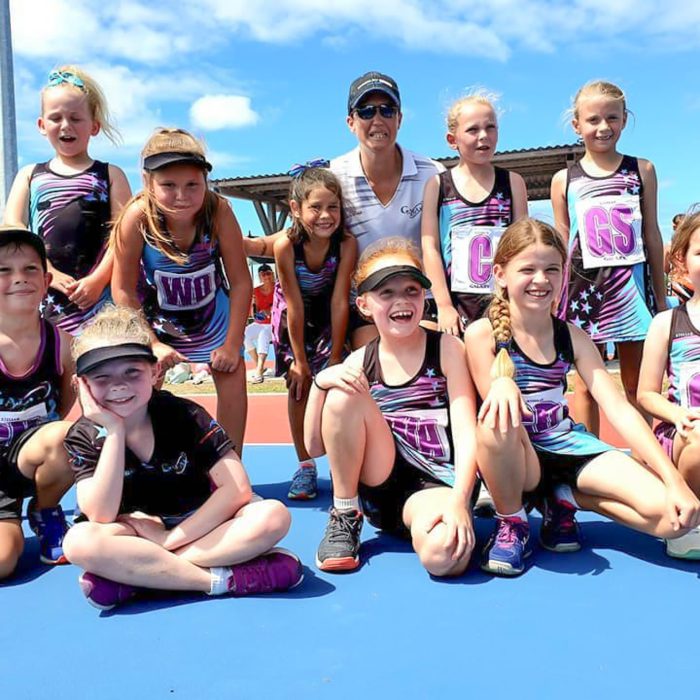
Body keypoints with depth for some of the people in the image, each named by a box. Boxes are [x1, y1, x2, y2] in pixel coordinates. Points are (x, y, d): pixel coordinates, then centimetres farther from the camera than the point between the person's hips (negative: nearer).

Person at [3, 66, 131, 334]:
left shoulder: (110, 175, 11)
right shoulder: (29, 175, 17)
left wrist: (98, 279, -13)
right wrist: (49, 274, -8)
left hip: (101, 294, -2)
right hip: (45, 296, 2)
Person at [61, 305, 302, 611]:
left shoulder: (186, 416, -13)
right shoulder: (83, 436, -9)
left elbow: (237, 488, -17)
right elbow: (101, 517, -22)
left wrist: (170, 537, -21)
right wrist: (115, 431, -26)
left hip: (197, 527, 0)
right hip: (136, 536, 0)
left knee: (273, 516, -28)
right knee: (80, 541, -31)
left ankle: (132, 578, -26)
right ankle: (223, 579, -27)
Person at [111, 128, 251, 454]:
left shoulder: (218, 210, -30)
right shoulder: (137, 216, -31)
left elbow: (240, 282, -21)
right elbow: (123, 290, -20)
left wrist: (232, 344, -18)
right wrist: (152, 344, -20)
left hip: (212, 312, 1)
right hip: (155, 316, 0)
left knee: (233, 379, -4)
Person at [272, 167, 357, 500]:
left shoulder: (346, 244, -29)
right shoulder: (285, 246, -31)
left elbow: (339, 301, -23)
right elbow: (295, 306, -25)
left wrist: (335, 356, -18)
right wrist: (300, 360, -18)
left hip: (330, 315, 0)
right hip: (293, 315, 0)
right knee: (299, 384, -2)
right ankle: (305, 465, 10)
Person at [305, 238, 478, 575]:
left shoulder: (447, 349, -4)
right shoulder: (359, 363, 2)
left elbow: (466, 433, -13)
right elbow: (315, 446, -1)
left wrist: (458, 500, -29)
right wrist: (320, 383, -18)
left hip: (434, 485, -3)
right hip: (379, 485, 3)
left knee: (444, 554, -37)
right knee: (344, 394, -21)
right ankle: (344, 518, -5)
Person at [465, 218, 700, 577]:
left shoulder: (572, 335, 2)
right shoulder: (483, 333, -10)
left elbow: (618, 408, -5)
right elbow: (496, 419, -16)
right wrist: (502, 384, -43)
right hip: (515, 460, -3)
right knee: (496, 421, -40)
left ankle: (563, 498, 8)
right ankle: (511, 523, -10)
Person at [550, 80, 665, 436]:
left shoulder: (642, 170, 8)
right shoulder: (564, 180, 6)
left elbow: (652, 236, 10)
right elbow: (562, 245, 8)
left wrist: (661, 296, 9)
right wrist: (558, 297, 3)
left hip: (632, 282, 1)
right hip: (585, 284, 0)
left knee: (636, 383, 7)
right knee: (586, 383, 4)